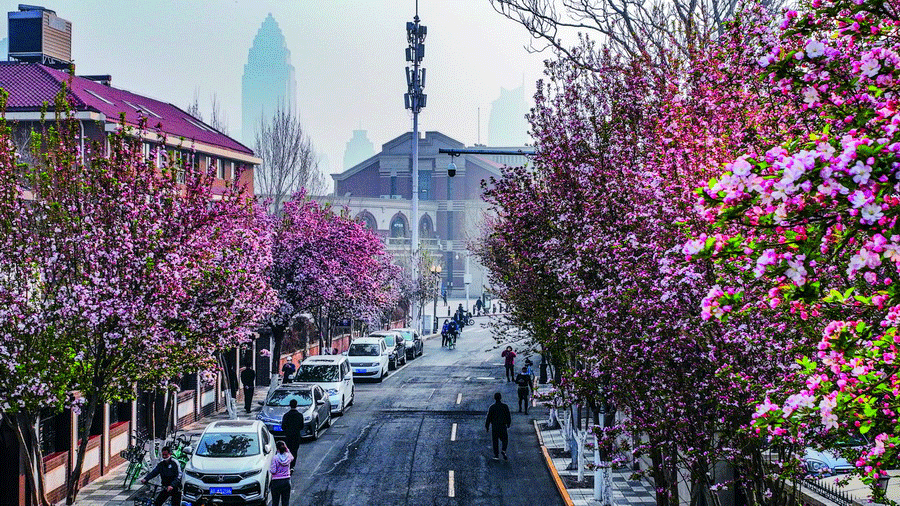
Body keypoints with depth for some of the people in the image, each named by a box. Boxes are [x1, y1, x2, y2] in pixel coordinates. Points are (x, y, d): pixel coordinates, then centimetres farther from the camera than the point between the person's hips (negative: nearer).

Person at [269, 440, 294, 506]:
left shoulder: (275, 458, -13)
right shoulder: (288, 457, -1)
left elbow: (273, 471, -15)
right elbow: (292, 458, 24)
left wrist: (270, 468, 7)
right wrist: (287, 449, 15)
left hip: (276, 482, -4)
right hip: (287, 482, 4)